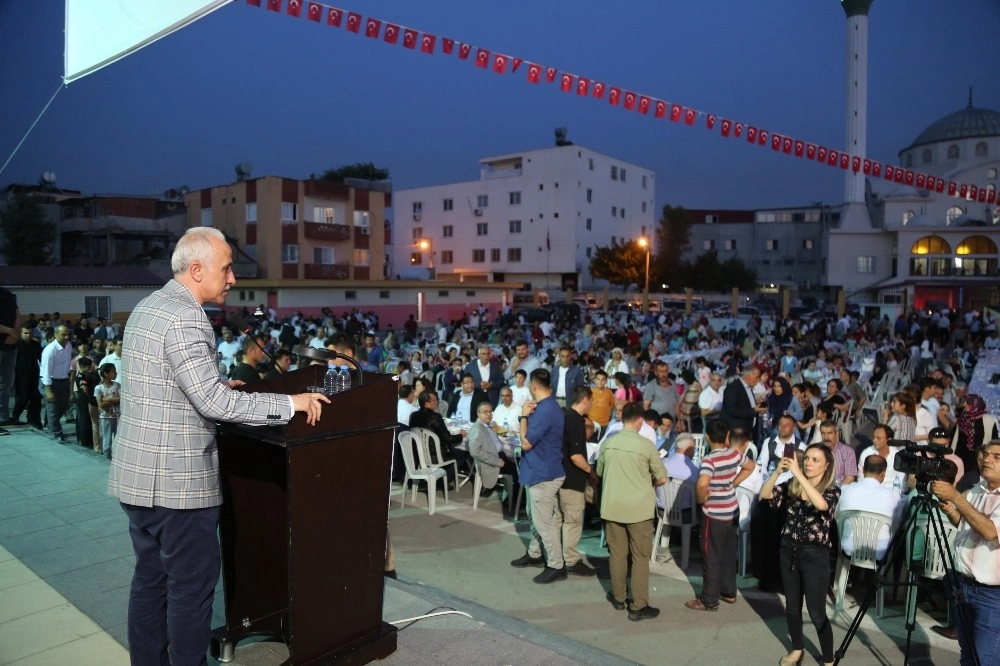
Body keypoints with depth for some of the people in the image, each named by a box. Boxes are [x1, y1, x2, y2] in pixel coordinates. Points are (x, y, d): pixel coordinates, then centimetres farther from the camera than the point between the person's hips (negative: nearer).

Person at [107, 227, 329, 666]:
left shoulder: (148, 307, 10)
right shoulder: (184, 318, -20)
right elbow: (214, 404, -25)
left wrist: (215, 385, 25)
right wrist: (290, 403, -20)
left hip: (138, 474, 10)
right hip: (177, 480, -10)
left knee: (151, 577, 18)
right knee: (192, 583, 4)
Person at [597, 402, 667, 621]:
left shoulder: (608, 443, -2)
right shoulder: (646, 445, -12)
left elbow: (600, 472, 14)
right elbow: (662, 479, -3)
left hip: (612, 506, 3)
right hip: (638, 508, -3)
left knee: (617, 553, 15)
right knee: (640, 557, 6)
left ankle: (618, 597, 27)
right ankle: (638, 607, 10)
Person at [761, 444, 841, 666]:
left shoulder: (832, 491, -10)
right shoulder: (791, 486, 0)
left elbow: (821, 504, -32)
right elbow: (765, 495, -13)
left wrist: (798, 474, -36)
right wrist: (778, 471, -26)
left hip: (815, 555, -4)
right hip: (788, 550, 4)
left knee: (817, 612, 1)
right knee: (792, 606, 16)